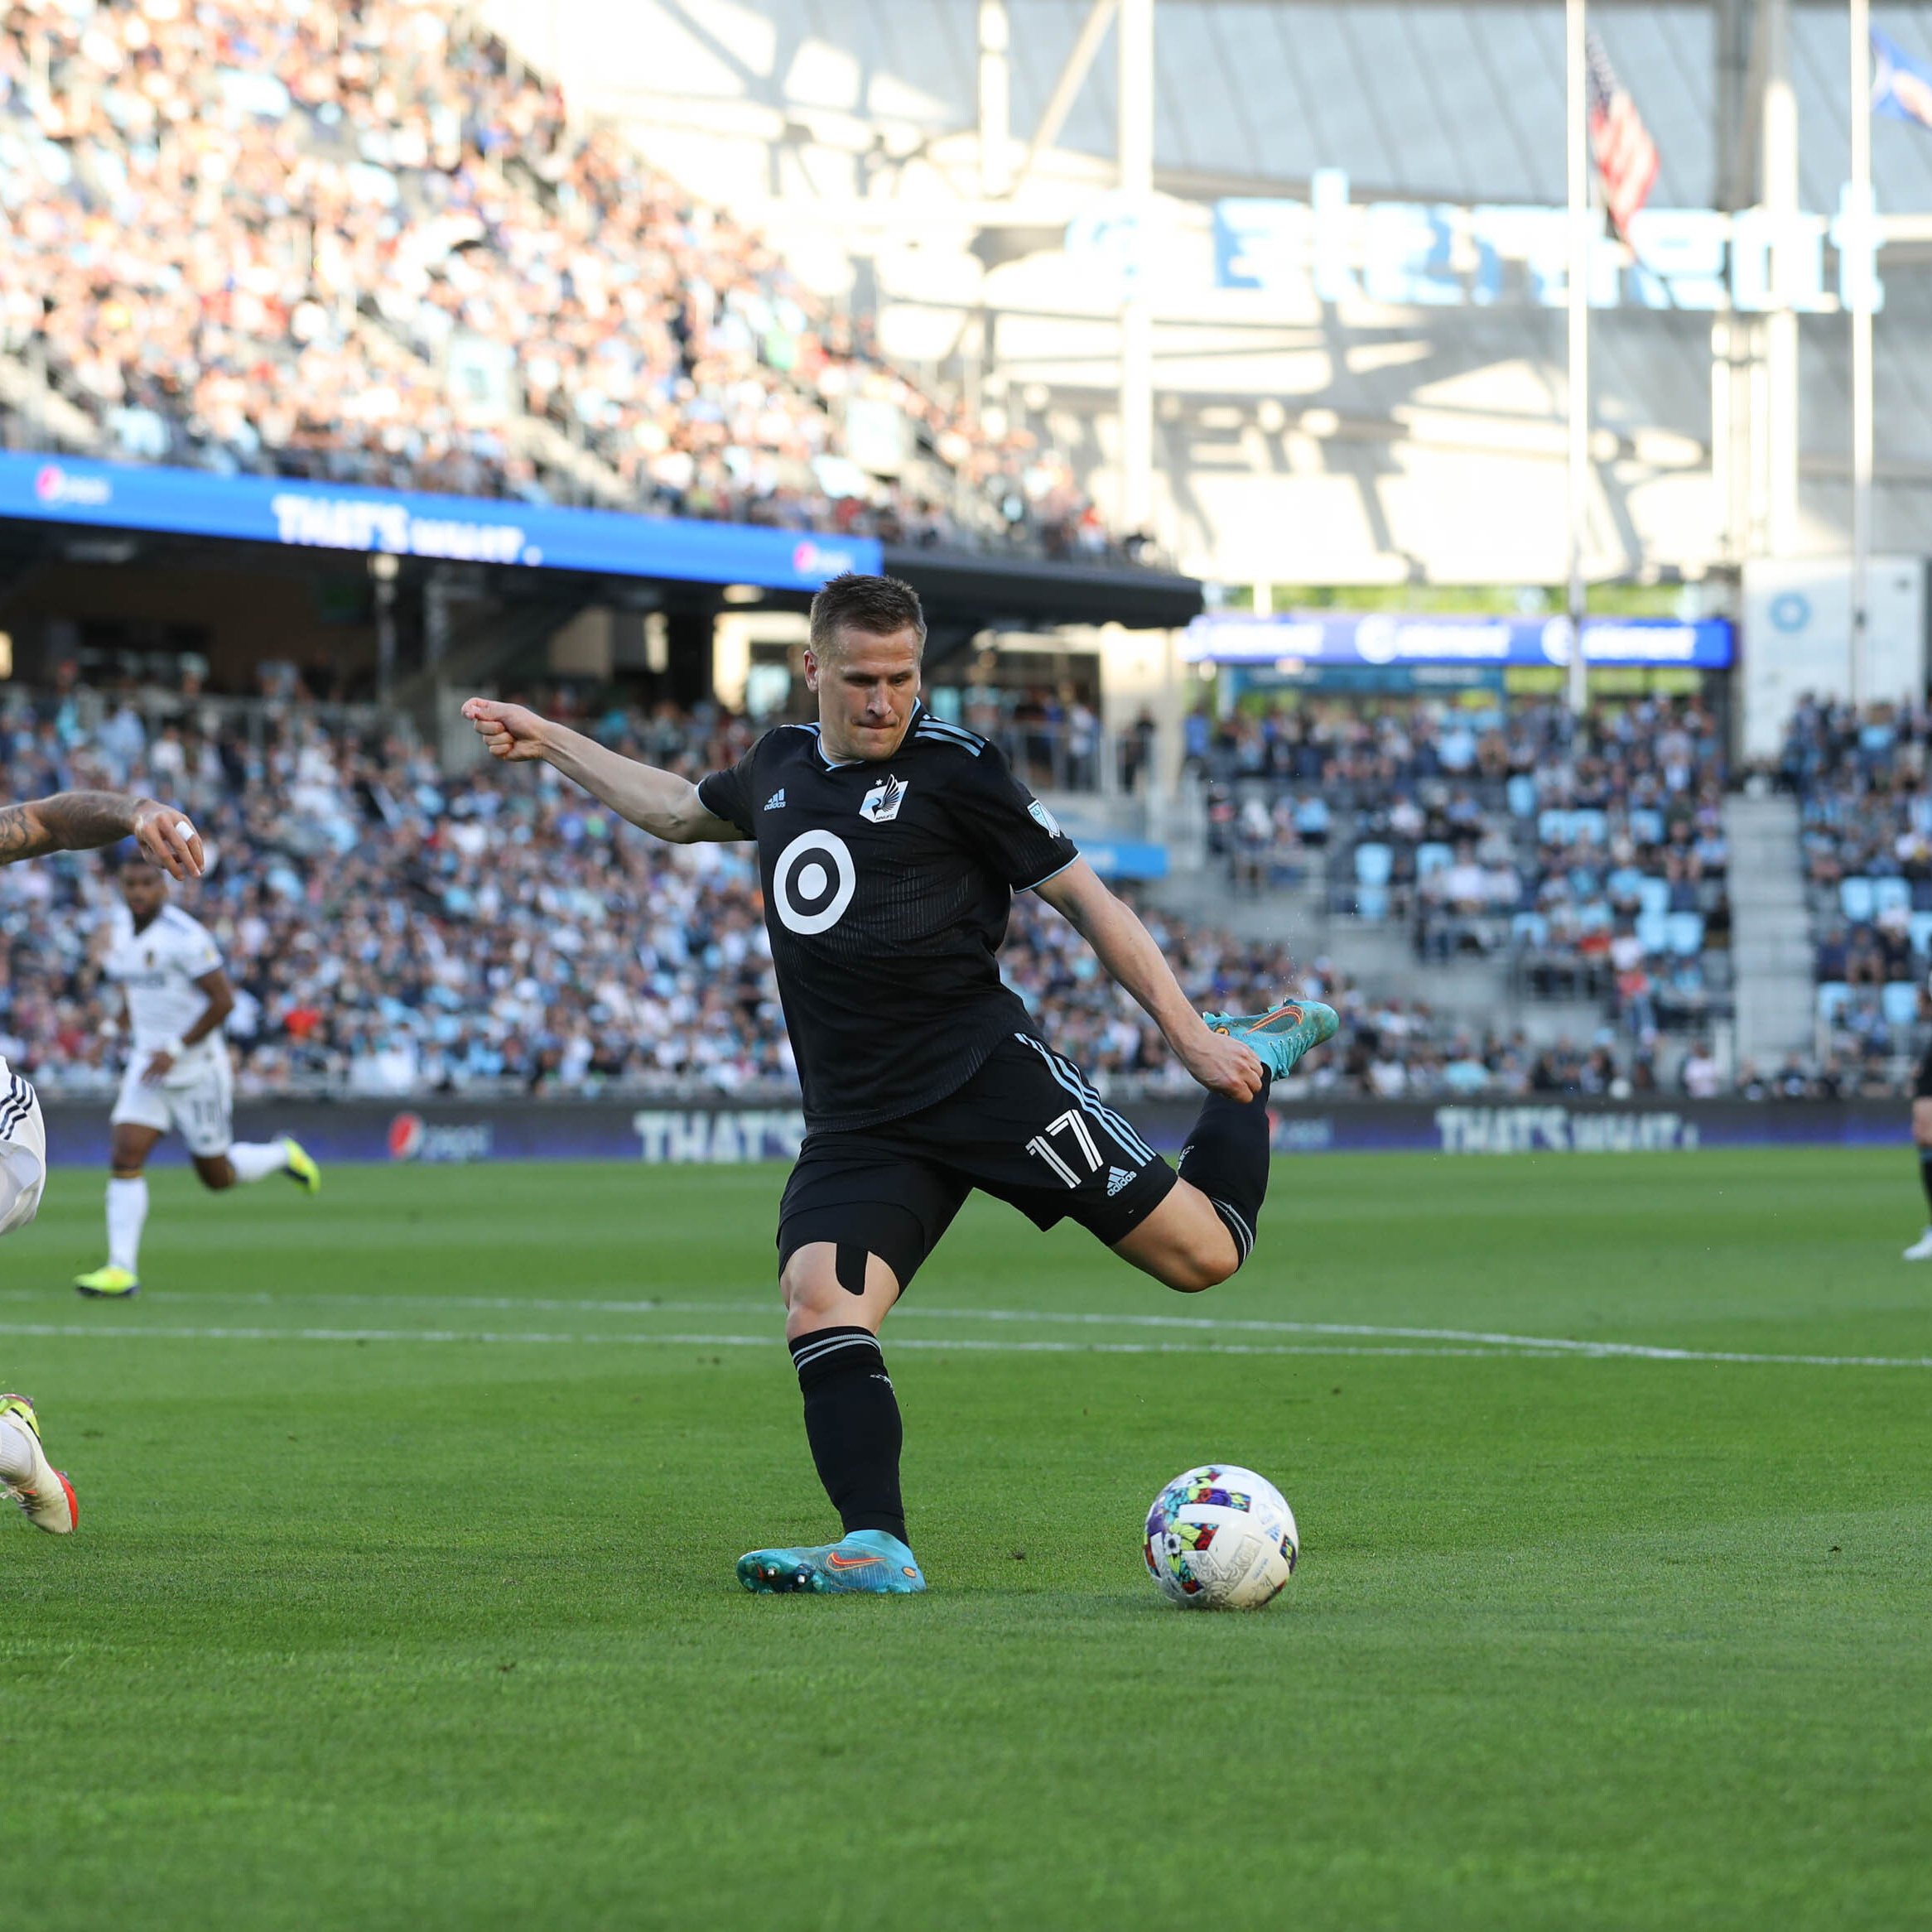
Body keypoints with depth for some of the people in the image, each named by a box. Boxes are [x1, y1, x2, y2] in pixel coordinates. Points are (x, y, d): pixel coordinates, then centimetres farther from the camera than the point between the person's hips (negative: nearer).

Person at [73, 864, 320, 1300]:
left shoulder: (183, 936, -20)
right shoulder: (121, 926, 4)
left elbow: (224, 999, -19)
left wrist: (176, 1049, -21)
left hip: (195, 1068, -6)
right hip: (147, 1063, 6)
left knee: (217, 1176, 7)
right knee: (125, 1158, -11)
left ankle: (282, 1156, 37)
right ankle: (122, 1269, -11)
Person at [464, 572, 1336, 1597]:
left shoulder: (954, 768, -2)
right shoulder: (782, 763, 15)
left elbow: (1084, 897, 1)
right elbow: (681, 809, 38)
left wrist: (1188, 1034, -4)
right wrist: (550, 741, 38)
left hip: (987, 1072, -5)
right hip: (856, 1120, 5)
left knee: (1202, 1252, -8)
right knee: (818, 1300, -21)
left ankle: (1252, 1057, 20)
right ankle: (877, 1551, -25)